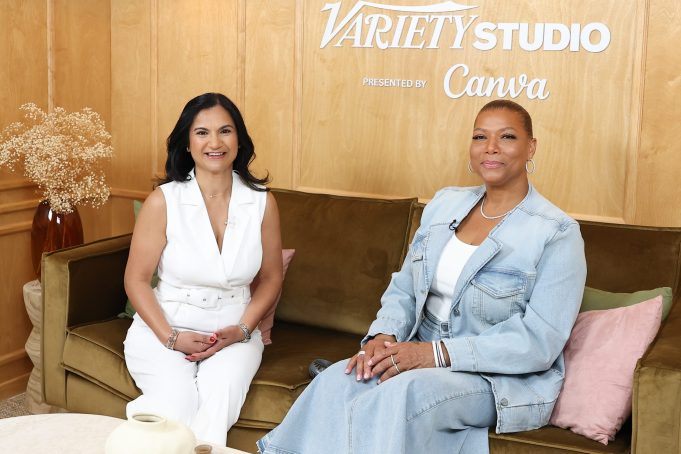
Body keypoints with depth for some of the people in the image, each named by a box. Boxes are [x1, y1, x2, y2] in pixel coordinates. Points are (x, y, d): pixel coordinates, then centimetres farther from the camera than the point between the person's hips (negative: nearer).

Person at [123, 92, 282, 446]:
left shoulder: (262, 202, -1)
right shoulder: (163, 201, -8)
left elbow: (271, 278, 8)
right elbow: (136, 279, -3)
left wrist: (242, 330, -6)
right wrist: (170, 337, -13)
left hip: (234, 332, 2)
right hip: (163, 327, -1)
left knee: (221, 395, -30)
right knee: (175, 405, -29)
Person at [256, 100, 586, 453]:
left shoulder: (557, 234, -9)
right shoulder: (445, 204, 10)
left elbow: (540, 342, -16)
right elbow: (403, 290, 13)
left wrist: (437, 352, -23)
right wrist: (384, 336, -10)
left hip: (503, 381, -5)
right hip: (424, 357, 5)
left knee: (404, 392, -35)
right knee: (337, 382, -25)